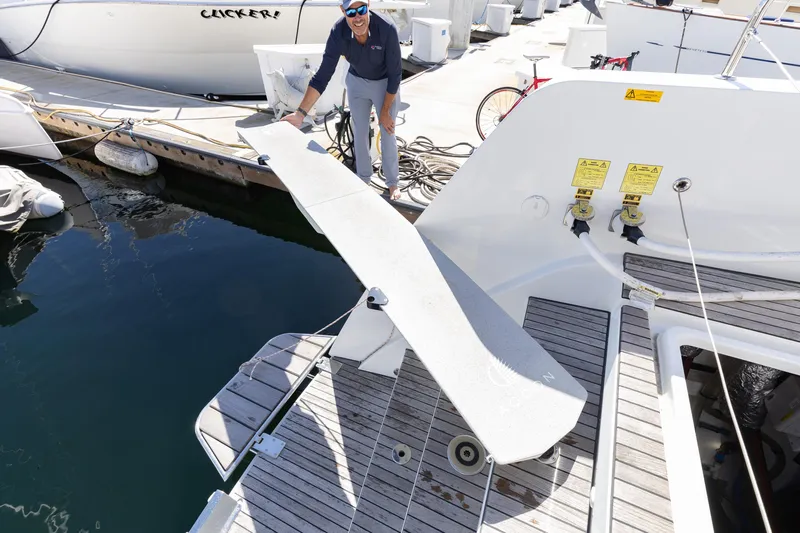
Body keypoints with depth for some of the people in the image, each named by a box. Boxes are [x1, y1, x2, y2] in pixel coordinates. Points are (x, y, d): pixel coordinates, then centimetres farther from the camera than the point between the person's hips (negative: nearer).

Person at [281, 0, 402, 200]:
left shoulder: (387, 28, -33)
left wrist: (385, 111, -17)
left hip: (385, 84, -2)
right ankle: (363, 178, 27)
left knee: (387, 134, 1)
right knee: (360, 133, 9)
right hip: (356, 82, 2)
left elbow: (395, 74, -23)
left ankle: (392, 182, 19)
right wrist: (300, 113, -30)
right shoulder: (338, 33, -27)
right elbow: (322, 76, -25)